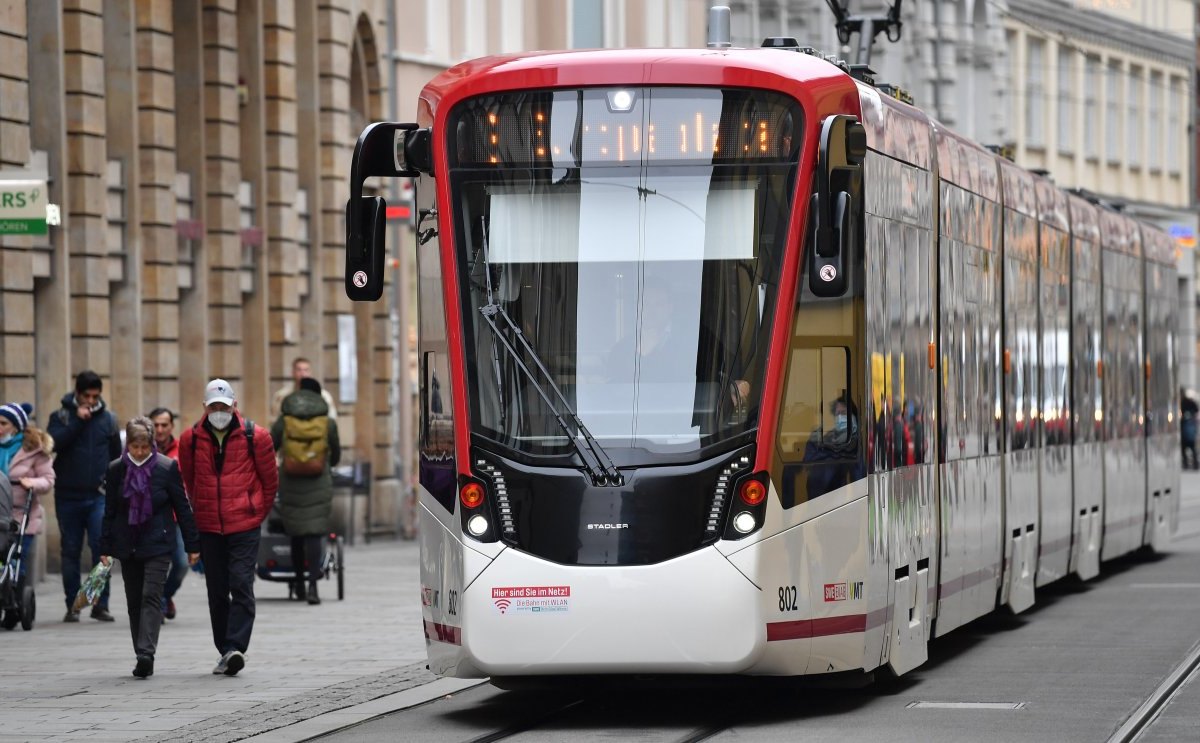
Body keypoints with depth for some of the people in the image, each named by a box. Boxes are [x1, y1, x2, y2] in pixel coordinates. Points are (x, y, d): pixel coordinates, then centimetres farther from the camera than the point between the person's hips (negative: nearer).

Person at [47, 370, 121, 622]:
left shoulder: (108, 418, 8)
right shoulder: (61, 416, 3)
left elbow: (117, 455, 14)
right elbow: (53, 442, -15)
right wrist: (77, 420, -18)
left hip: (99, 495, 0)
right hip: (68, 495, 0)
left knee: (102, 545, -11)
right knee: (71, 551, 6)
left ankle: (101, 604, -5)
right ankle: (73, 605, 12)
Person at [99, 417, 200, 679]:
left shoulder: (167, 467, -4)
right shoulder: (116, 470, 3)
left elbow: (182, 507, 1)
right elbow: (109, 511, 8)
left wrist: (192, 544, 2)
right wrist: (105, 547, 6)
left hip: (158, 542, -3)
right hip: (127, 545, 3)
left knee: (151, 596, -15)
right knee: (134, 601, 7)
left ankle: (146, 653, -24)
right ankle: (144, 658, 14)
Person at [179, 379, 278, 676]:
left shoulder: (255, 436, -3)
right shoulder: (191, 439, 3)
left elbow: (270, 480, 8)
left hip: (244, 526, -3)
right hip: (208, 528, 3)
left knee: (241, 587, -12)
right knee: (217, 593, 7)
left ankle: (235, 647, -17)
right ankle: (225, 651, 15)